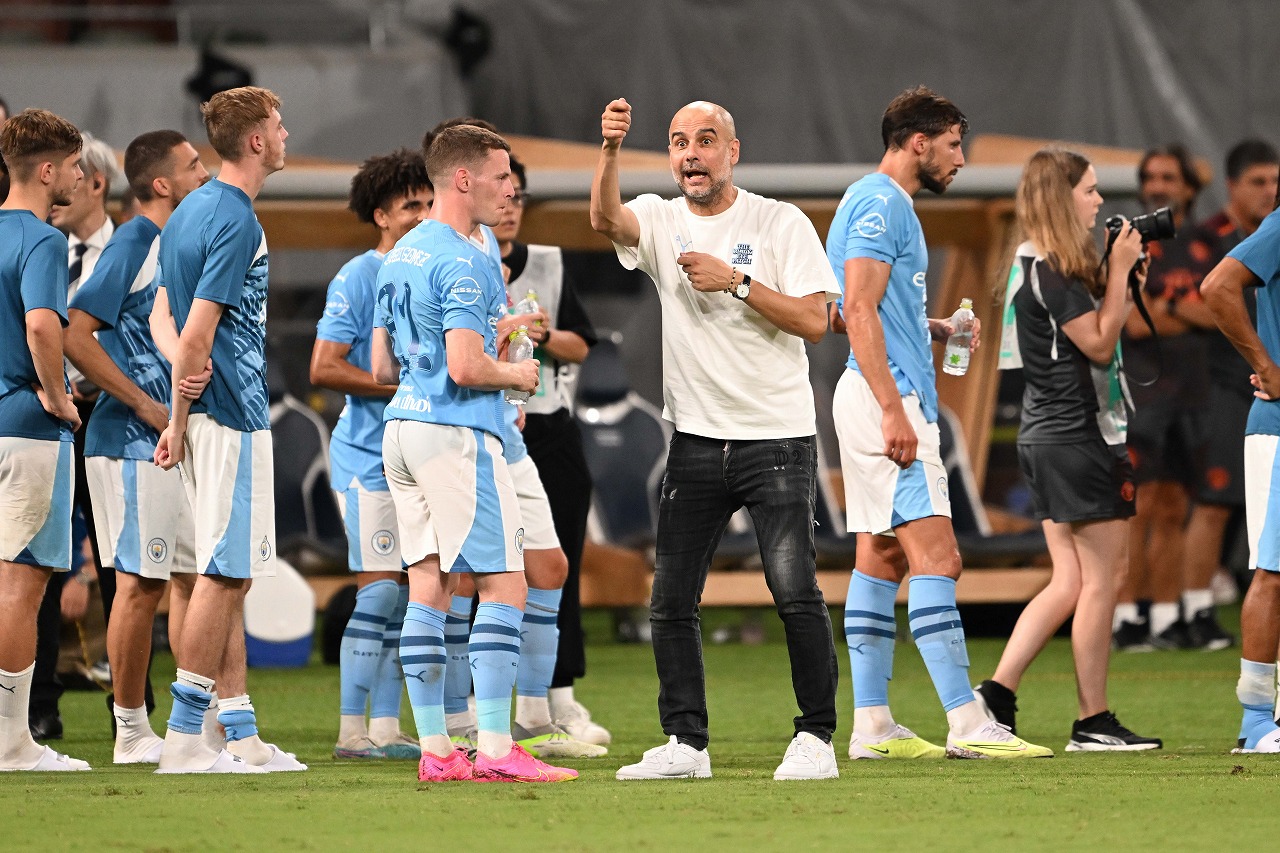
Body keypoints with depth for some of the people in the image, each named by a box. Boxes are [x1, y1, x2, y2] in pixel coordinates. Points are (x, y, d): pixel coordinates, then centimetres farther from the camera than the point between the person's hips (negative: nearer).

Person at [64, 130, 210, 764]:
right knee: (141, 582, -6)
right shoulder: (133, 245, -12)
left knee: (194, 578, 10)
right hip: (133, 446, -9)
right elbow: (74, 334, -19)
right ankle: (131, 730, 0)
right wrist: (146, 406, -19)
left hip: (181, 443, 9)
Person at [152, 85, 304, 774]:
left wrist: (177, 421, 8)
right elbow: (196, 336, -19)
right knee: (225, 573, -7)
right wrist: (181, 420, -11)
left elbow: (166, 319, 15)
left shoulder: (192, 210, 15)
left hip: (207, 415, 9)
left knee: (228, 574, 10)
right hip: (231, 414, -9)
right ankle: (184, 737, -6)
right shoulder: (236, 220, -14)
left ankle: (242, 735, 12)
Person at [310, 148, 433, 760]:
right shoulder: (358, 278, -8)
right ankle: (352, 731, -7)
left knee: (402, 594, 7)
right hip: (369, 456, -7)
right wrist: (404, 387, -17)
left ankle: (385, 727, 10)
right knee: (379, 589, -11)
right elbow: (324, 368, -14)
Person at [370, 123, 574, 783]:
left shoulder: (400, 256, 16)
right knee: (503, 585, -7)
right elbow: (466, 366, -22)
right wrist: (518, 376, -3)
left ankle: (434, 749, 6)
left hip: (402, 427, 9)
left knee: (430, 586, 8)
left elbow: (382, 366, 20)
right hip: (457, 432, -9)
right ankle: (494, 750, -12)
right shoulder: (464, 263, -14)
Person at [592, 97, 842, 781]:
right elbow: (605, 219, -17)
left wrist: (736, 281, -16)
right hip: (695, 440, 4)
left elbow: (814, 319, -8)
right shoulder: (659, 222, 6)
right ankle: (685, 743, 11)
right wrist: (610, 150, -34)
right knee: (670, 600, 2)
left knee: (795, 592, -11)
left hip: (776, 438, -3)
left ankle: (816, 738, -3)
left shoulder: (781, 224, -1)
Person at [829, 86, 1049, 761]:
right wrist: (893, 408, -24)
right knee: (936, 557, -14)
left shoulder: (884, 204, 20)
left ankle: (872, 724, 10)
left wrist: (936, 329, 14)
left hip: (881, 398, 11)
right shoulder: (879, 204, -12)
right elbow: (858, 312, -19)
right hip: (886, 396, -11)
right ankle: (967, 723, -19)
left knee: (882, 559, 10)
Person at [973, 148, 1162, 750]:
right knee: (1100, 581, -3)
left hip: (1047, 438, 10)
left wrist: (1124, 285, 9)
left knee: (1070, 582, 11)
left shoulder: (1036, 266, 15)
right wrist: (1119, 271, -11)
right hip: (1077, 436, -10)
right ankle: (1094, 723, 1)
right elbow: (1099, 343, -16)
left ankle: (995, 695, 4)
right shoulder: (1051, 271, -16)